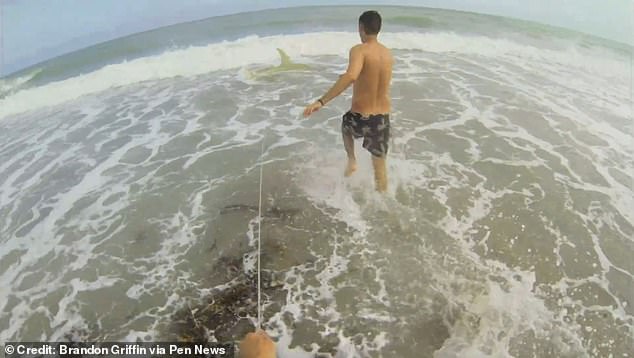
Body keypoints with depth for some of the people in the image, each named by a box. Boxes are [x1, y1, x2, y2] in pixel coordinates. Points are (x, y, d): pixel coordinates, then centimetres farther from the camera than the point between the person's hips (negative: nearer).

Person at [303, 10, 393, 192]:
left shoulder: (359, 50, -16)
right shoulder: (388, 54, 5)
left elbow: (351, 76, -36)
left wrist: (321, 101, -38)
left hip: (360, 118, -4)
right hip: (382, 118, 4)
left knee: (346, 125, 35)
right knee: (380, 165, 16)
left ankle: (352, 161, 24)